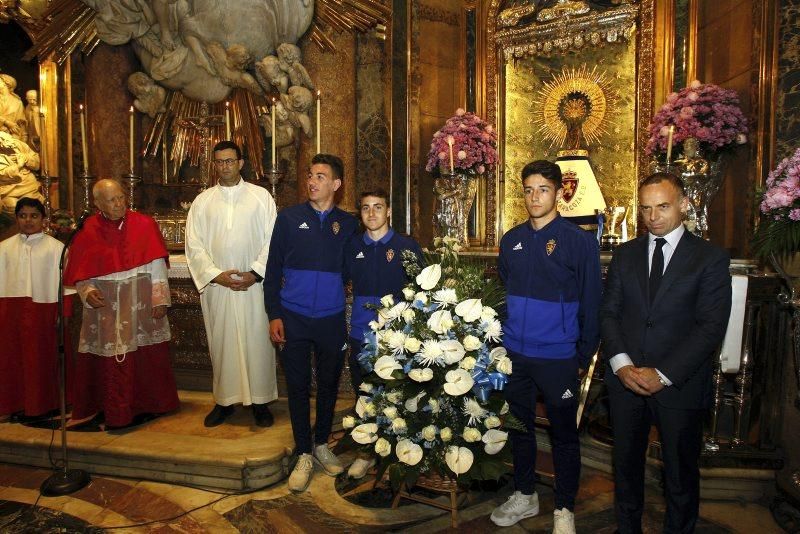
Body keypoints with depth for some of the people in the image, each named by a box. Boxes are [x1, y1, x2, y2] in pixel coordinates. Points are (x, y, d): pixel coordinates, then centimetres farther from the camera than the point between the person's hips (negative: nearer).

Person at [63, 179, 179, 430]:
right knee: (110, 359, 4)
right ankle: (112, 409, 19)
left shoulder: (144, 225, -3)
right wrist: (88, 292, -11)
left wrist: (160, 299, -9)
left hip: (141, 305, 0)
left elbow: (157, 265, -3)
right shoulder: (87, 232, 0)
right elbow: (80, 273, 7)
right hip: (105, 307, 1)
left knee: (145, 357, 6)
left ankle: (146, 405, 23)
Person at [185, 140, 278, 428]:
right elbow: (194, 245, 3)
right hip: (216, 285, 2)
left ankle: (260, 401, 16)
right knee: (221, 343, 8)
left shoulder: (261, 196, 3)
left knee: (257, 342, 3)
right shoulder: (203, 201, 8)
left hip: (254, 285, -2)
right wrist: (216, 275, -9)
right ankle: (224, 400, 22)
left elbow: (273, 240, -2)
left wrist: (256, 273, -12)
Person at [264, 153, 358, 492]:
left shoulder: (347, 223, 3)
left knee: (329, 384, 13)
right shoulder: (289, 218, 0)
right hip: (294, 318, -1)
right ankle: (304, 454, 22)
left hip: (332, 319, 1)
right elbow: (273, 269, 0)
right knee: (298, 385, 6)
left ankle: (321, 444, 33)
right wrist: (274, 315, -4)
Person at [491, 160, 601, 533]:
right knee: (519, 425, 17)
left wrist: (584, 356, -5)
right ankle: (525, 495, 37)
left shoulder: (579, 241, -8)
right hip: (514, 355, 4)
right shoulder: (512, 239, 5)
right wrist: (500, 340, 10)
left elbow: (591, 303, -5)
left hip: (558, 358, -4)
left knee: (564, 433, 11)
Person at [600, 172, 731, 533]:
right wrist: (621, 363, -12)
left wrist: (663, 375, -17)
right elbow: (609, 312, 3)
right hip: (625, 379, 3)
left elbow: (711, 326, -11)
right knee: (626, 463, 17)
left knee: (681, 470, 14)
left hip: (678, 383, -3)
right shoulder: (625, 254, 6)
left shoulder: (710, 258, -5)